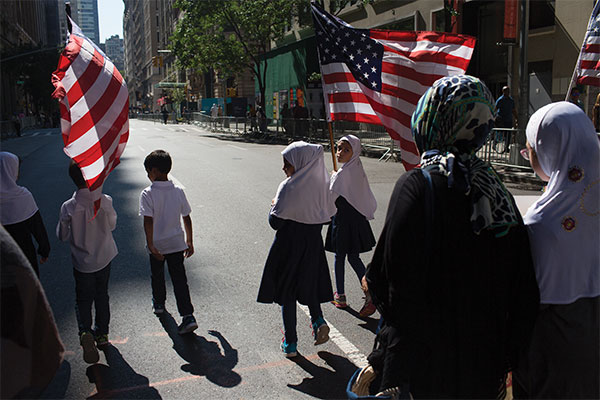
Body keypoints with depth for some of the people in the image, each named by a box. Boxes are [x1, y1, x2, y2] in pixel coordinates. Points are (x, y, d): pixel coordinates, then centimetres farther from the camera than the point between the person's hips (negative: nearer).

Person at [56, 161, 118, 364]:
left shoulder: (68, 207, -19)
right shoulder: (105, 200, -16)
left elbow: (62, 235, -6)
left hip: (82, 262, -2)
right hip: (104, 257, 2)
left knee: (83, 299, 13)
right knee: (102, 296, 19)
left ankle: (85, 332, -10)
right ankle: (102, 333, 31)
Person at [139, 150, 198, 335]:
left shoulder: (147, 194, -16)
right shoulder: (178, 191, -4)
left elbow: (148, 221, -23)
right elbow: (186, 218, 0)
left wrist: (150, 245, -19)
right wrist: (189, 242, 9)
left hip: (157, 244, -2)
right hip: (177, 243, 2)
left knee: (157, 276, 22)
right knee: (179, 278, 5)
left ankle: (158, 304, 45)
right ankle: (188, 317, -4)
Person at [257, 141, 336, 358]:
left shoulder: (289, 187, -20)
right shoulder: (322, 183, -2)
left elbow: (275, 222, -19)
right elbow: (328, 216, 6)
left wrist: (273, 205, 0)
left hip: (289, 245, -5)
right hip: (313, 244, 5)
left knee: (286, 292, 8)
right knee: (309, 284, 24)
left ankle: (290, 344, 13)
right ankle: (318, 320, 1)